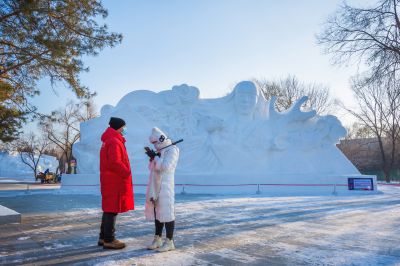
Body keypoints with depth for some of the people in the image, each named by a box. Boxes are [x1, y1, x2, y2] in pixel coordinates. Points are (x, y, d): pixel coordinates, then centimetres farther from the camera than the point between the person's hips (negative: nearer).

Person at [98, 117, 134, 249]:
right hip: (115, 182, -10)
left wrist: (125, 172, 13)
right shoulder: (114, 142, -15)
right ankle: (109, 240, 3)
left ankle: (103, 237, 24)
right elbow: (115, 163, -24)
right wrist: (127, 173, -13)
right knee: (112, 210, -4)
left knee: (108, 210, 16)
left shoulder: (108, 141, 18)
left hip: (109, 181, 10)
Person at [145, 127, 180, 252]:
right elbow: (152, 168, 20)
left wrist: (156, 157, -11)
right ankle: (157, 239, 22)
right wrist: (152, 157, 4)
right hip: (156, 187, 9)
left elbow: (165, 166, -21)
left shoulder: (172, 150, -9)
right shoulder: (160, 151, 16)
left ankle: (169, 242, 4)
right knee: (156, 212, 12)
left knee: (166, 213, -4)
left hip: (165, 186, -8)